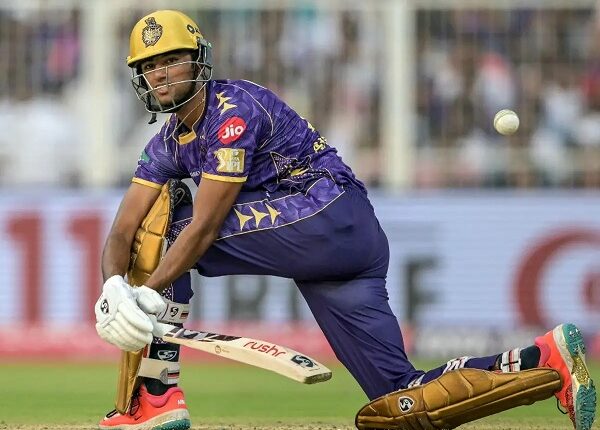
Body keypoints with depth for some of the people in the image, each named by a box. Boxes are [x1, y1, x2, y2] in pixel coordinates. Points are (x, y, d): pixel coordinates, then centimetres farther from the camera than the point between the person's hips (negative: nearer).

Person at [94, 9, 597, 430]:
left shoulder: (235, 109, -11)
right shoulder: (168, 145, 15)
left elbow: (205, 227, -18)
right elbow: (124, 231, 6)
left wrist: (145, 295, -22)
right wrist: (114, 289, -15)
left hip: (335, 217, -9)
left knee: (176, 224, -10)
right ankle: (546, 357, -2)